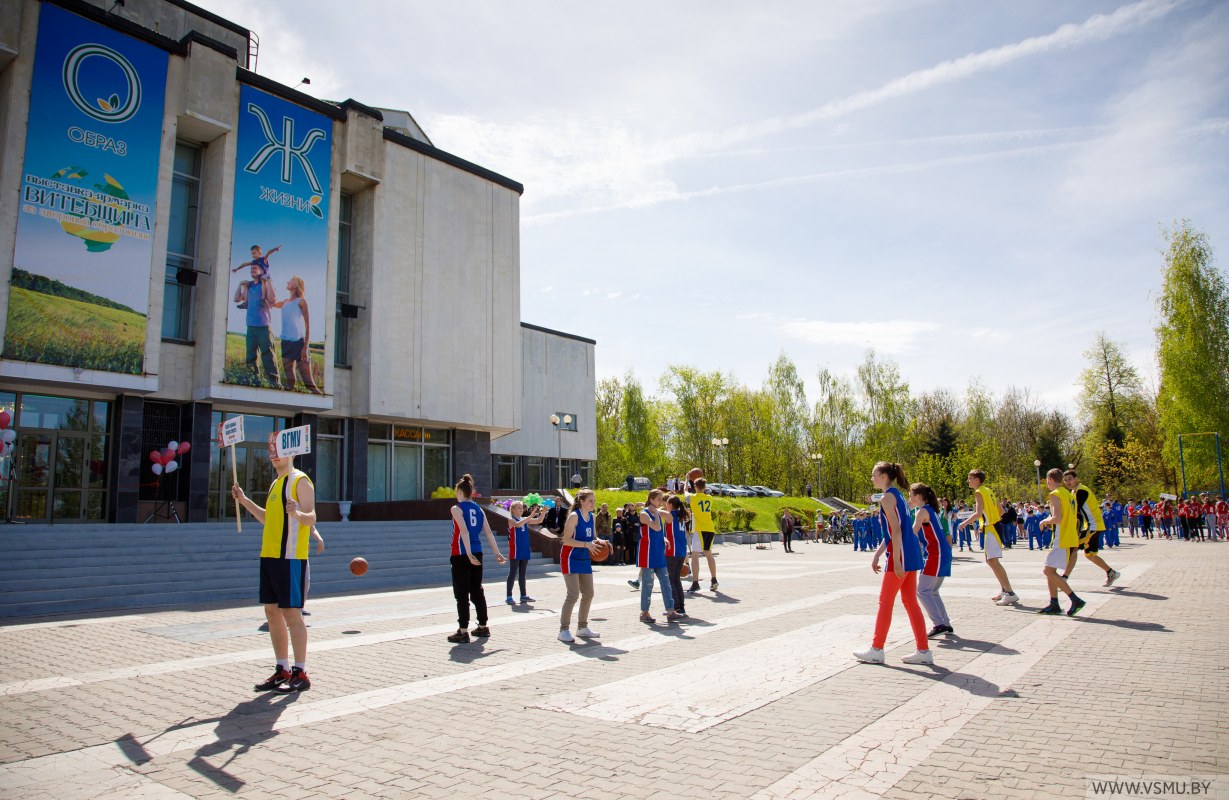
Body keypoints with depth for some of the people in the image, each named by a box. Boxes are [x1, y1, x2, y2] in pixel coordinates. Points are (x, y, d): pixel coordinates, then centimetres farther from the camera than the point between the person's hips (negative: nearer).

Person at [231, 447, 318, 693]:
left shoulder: (300, 481, -7)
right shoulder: (276, 483, 19)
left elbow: (311, 518, -16)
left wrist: (298, 514, -36)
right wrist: (245, 501, 22)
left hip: (290, 557, -9)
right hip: (269, 555, 9)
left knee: (291, 613, -6)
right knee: (272, 611, 11)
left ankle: (300, 674, 1)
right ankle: (282, 671, 20)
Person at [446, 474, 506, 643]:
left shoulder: (457, 509, -7)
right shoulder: (479, 509, 10)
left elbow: (464, 531, -19)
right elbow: (488, 533, 7)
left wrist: (469, 554, -25)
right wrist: (497, 553, 9)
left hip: (461, 555, -6)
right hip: (477, 554, 6)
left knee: (462, 593, -1)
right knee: (477, 591, 16)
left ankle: (463, 631, -1)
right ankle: (483, 627, 22)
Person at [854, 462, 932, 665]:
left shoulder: (887, 498, -11)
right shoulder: (898, 495, 19)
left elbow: (896, 530, -19)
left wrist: (896, 561, -21)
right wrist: (877, 555, 24)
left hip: (901, 556, -9)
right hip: (911, 555, 9)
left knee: (885, 602, 0)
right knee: (910, 602, 12)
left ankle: (876, 650, 8)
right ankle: (924, 651, 14)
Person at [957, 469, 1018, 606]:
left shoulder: (979, 492, -12)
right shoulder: (988, 490, 16)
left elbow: (978, 513, -24)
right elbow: (1000, 511, 19)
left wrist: (965, 523, -14)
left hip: (991, 529, -10)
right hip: (993, 527, 10)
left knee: (993, 561, -13)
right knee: (990, 560, 17)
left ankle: (1011, 594, -15)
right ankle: (1004, 590, 22)